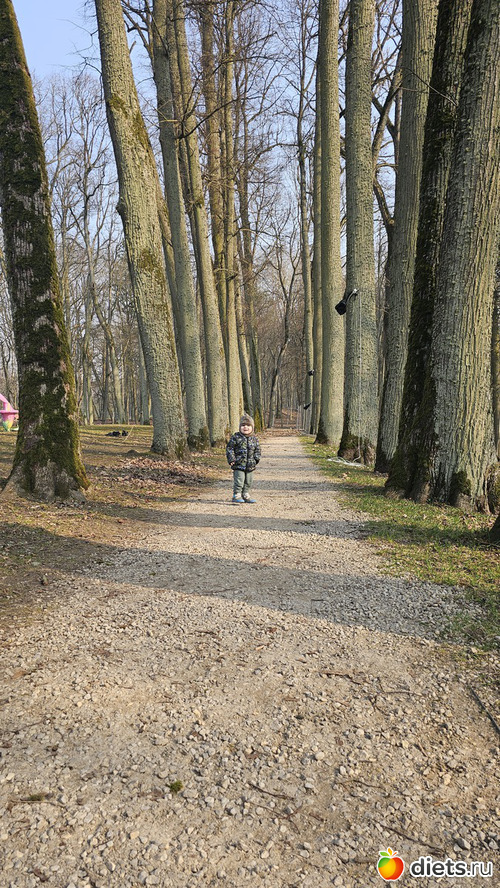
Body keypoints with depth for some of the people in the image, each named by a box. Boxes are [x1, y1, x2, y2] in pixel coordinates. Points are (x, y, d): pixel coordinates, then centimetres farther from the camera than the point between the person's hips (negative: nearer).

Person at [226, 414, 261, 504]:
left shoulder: (254, 439, 7)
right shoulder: (235, 437, -5)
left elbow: (257, 450, 15)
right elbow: (229, 448, -3)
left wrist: (256, 459, 1)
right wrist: (231, 459, -11)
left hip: (250, 466, 5)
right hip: (238, 464, -5)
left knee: (248, 482, 13)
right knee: (239, 481, -8)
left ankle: (246, 495, 27)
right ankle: (236, 495, 0)